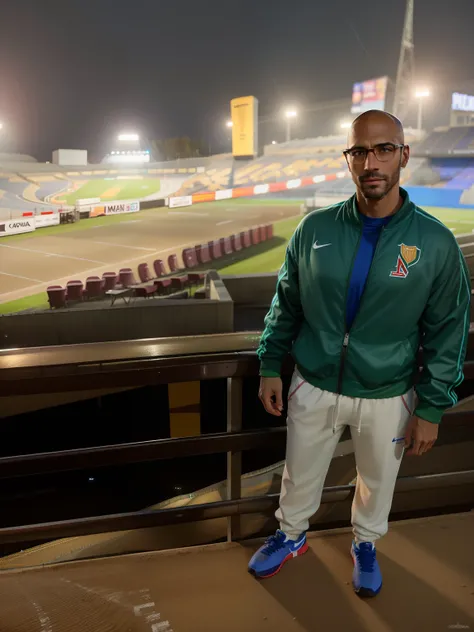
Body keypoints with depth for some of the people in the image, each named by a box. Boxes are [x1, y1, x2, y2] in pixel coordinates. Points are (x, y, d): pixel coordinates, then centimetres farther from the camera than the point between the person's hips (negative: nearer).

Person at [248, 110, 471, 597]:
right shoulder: (315, 229, -9)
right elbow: (285, 305, 2)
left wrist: (431, 410, -4)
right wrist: (270, 366, 3)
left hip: (387, 396, -1)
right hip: (314, 388, 1)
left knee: (377, 482, 23)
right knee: (300, 475, 21)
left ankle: (365, 544, 54)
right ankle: (291, 536, 52)